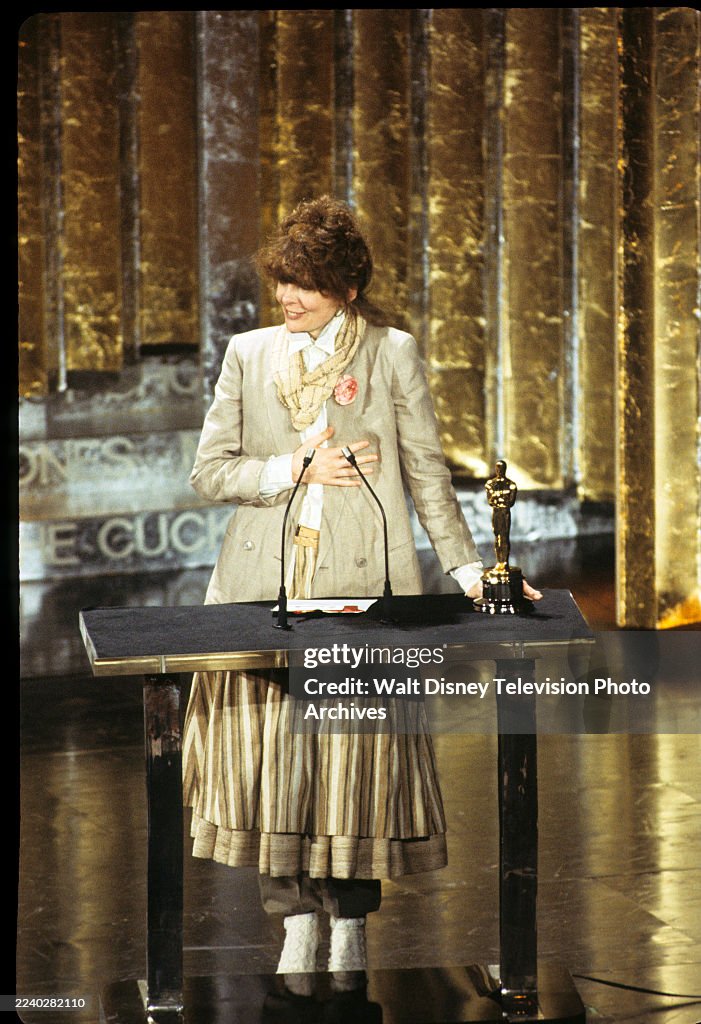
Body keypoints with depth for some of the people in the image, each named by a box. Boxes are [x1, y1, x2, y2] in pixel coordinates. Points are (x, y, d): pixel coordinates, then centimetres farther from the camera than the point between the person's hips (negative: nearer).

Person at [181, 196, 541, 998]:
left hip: (362, 585, -2)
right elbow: (209, 470, 8)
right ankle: (296, 923, 5)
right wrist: (297, 468, -6)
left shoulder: (392, 353, 6)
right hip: (266, 586, 2)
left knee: (357, 754, -3)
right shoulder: (249, 354, 11)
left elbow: (427, 472, 7)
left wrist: (467, 569, 2)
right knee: (271, 752, -4)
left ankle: (350, 921, 11)